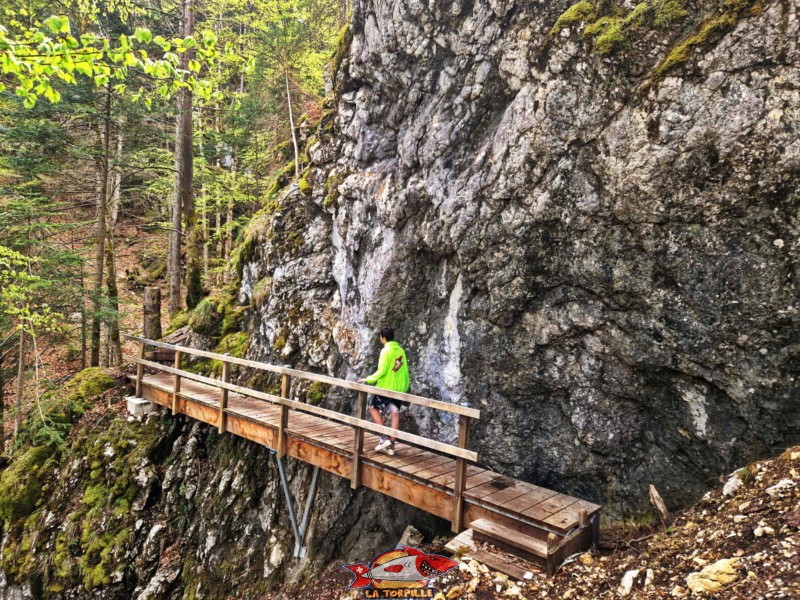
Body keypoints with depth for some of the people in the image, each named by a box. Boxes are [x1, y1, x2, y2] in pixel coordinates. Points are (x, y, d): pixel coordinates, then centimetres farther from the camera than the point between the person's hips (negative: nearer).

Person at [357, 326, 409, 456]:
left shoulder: (386, 351, -13)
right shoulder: (401, 350, 8)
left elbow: (381, 371, -18)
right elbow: (404, 370, 11)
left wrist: (368, 379, -7)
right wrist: (405, 386, 19)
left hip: (386, 386, -7)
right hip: (399, 387, 7)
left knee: (373, 408, 11)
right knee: (395, 413, 5)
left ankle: (384, 437, 1)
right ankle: (391, 445, 7)